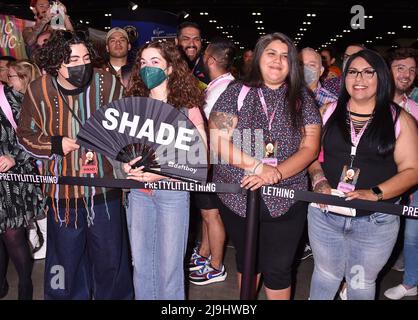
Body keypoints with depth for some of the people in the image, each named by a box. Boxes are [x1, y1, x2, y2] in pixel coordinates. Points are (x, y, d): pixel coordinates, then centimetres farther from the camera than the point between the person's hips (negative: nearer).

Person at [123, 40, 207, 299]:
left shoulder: (186, 106, -6)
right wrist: (127, 165, -10)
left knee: (169, 264, 7)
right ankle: (143, 296, 36)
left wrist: (163, 173, -19)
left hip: (172, 190, -4)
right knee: (140, 261, 16)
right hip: (138, 189, 4)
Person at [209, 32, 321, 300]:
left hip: (285, 203, 0)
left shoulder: (302, 99, 2)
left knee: (278, 271, 7)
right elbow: (218, 142, -11)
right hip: (237, 197, 1)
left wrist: (275, 174, -21)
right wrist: (259, 167, -20)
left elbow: (309, 148, -5)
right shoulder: (237, 93, -1)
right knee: (246, 260, 20)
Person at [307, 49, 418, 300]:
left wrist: (374, 193, -20)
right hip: (325, 213, 2)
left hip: (376, 220, -1)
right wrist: (319, 181, -14)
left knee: (361, 282, 19)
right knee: (326, 274, 20)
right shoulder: (329, 112, 4)